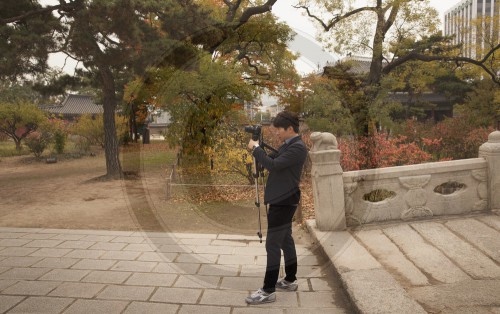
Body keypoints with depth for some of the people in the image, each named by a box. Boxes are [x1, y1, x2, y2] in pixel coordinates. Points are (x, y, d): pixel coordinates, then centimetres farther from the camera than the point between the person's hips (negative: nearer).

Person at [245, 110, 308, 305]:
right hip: (282, 200, 10)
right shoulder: (288, 145, 12)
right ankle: (290, 280, 31)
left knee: (272, 244, -7)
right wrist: (258, 148, 0)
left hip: (284, 202, -10)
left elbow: (273, 165, -26)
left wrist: (255, 148, -15)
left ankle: (268, 291, 0)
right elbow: (272, 159, 17)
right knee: (285, 240, 18)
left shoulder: (298, 148, -19)